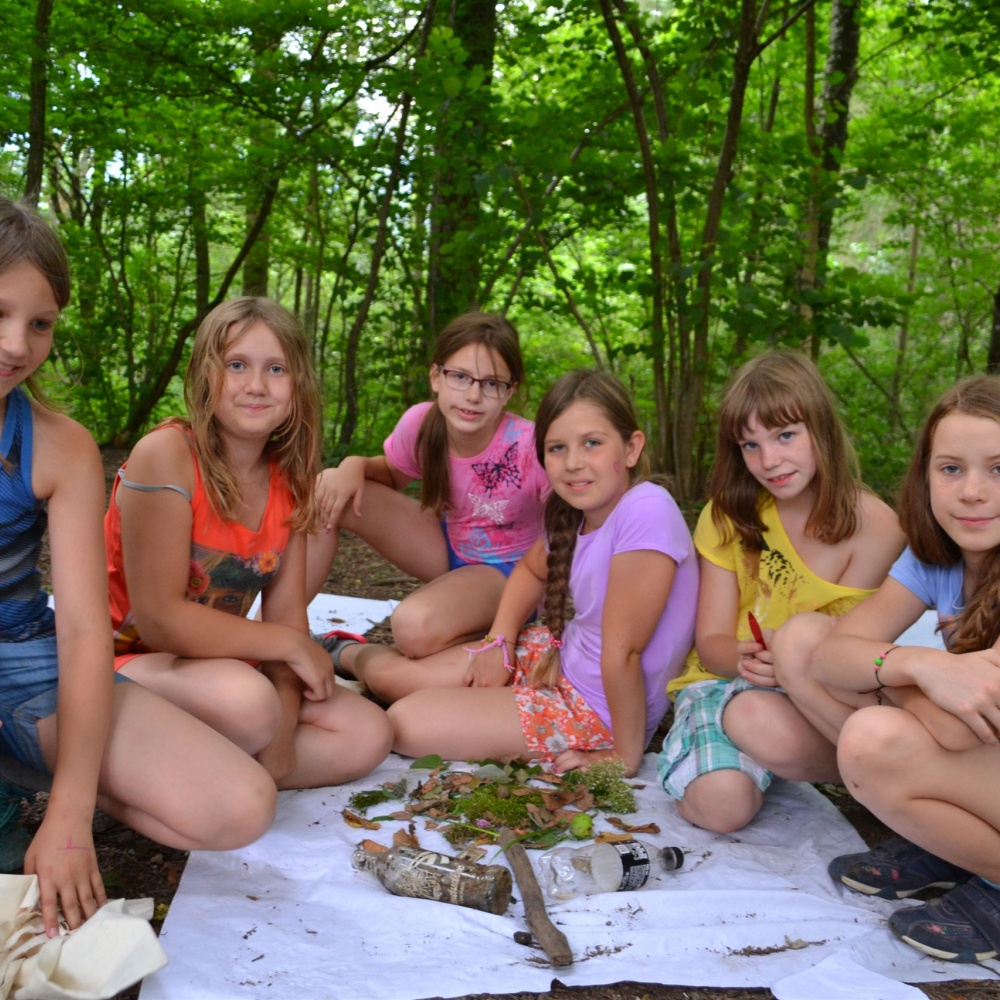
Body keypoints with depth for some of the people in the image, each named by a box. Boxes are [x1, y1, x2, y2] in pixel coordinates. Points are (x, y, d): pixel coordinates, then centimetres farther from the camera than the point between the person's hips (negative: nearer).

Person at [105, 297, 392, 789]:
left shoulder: (289, 480, -1)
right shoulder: (166, 455, -20)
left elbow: (286, 611, -4)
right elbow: (159, 619, -24)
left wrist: (282, 725, -19)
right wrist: (291, 644, -18)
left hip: (220, 665, 7)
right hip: (128, 665, -6)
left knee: (368, 735, -8)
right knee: (246, 701, -36)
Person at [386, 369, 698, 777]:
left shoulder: (646, 511, -32)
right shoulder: (575, 511, -4)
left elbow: (621, 652, -27)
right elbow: (531, 570, 18)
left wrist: (625, 757, -19)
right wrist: (497, 644, 6)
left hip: (601, 711, -8)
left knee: (406, 724, -8)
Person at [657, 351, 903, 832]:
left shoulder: (874, 526, -6)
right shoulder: (729, 514, 1)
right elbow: (710, 640, -2)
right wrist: (743, 657, -26)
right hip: (724, 679, 2)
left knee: (761, 718, -38)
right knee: (723, 804, -29)